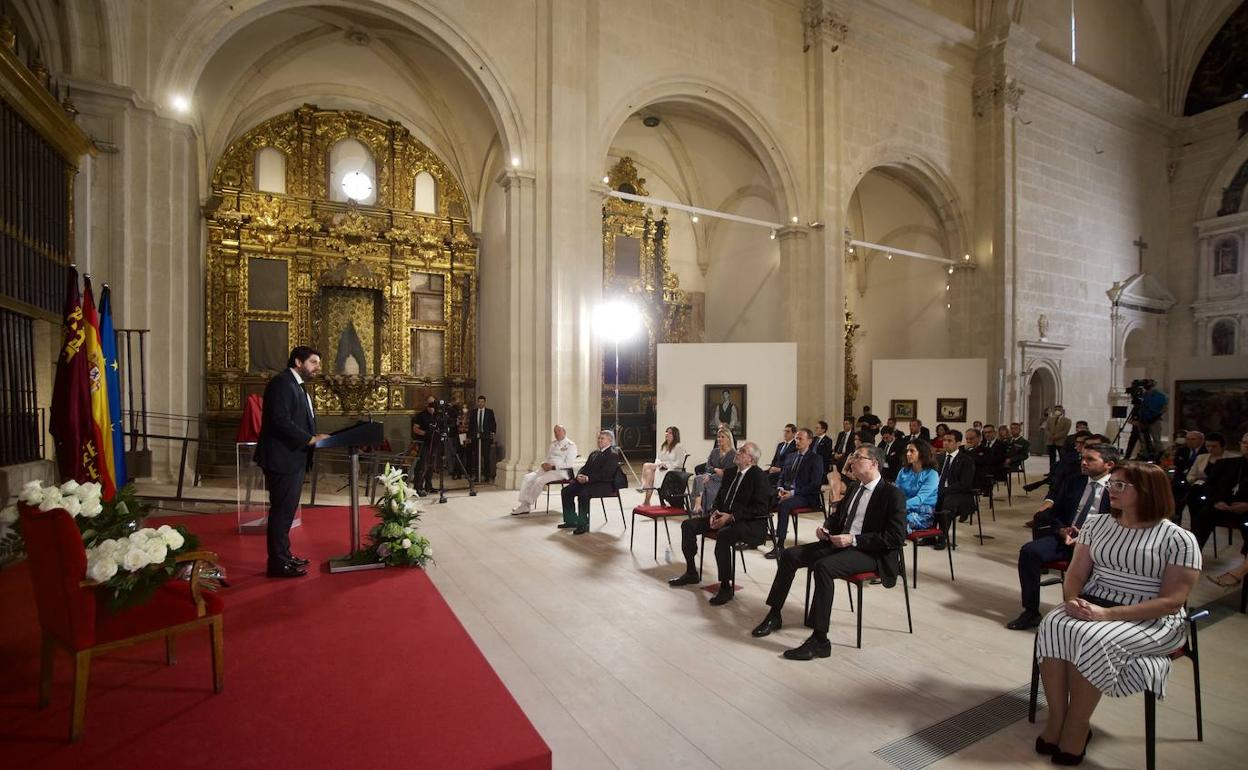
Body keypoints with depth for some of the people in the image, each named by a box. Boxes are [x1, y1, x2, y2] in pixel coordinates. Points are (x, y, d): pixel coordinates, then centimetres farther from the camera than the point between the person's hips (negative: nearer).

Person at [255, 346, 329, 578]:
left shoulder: (296, 385, 18)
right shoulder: (282, 382, -13)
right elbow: (280, 420, -23)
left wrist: (315, 436, 3)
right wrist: (311, 439, -21)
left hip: (294, 458, 10)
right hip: (283, 458, -10)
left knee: (286, 511, 17)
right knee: (281, 511, -3)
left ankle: (284, 555, 27)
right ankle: (277, 563, 6)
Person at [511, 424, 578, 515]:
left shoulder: (570, 445, -2)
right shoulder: (553, 444, 21)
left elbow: (569, 464, -12)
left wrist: (553, 466, -18)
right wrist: (544, 464, -1)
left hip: (560, 471, -8)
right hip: (547, 469, 8)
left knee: (539, 480, -29)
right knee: (527, 478, -12)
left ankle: (527, 506, -19)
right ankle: (523, 503, -15)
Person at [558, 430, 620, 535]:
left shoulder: (613, 455, -8)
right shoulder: (594, 453, 21)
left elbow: (605, 474, -18)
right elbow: (585, 467, 19)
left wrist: (588, 478, -24)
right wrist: (579, 476, -5)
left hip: (605, 484, -9)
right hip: (588, 481, 9)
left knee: (583, 493, -33)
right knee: (566, 491, -5)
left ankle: (583, 524, -20)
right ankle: (571, 520, 6)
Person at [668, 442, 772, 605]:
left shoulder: (759, 476, -12)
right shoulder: (730, 472, 11)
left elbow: (760, 509, -19)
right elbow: (719, 497, 19)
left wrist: (731, 517, -23)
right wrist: (714, 513, -3)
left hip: (751, 523, -8)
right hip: (724, 517, 8)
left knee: (723, 535, -38)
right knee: (688, 525, -4)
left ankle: (726, 586, -23)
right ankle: (691, 573, 11)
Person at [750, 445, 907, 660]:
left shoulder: (893, 495, -9)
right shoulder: (854, 488, 15)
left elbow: (896, 537, -17)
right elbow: (837, 515, 28)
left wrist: (854, 539, -22)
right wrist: (826, 528, 4)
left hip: (870, 553, -8)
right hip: (839, 543, 8)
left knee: (823, 566, -34)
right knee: (789, 555, -5)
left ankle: (820, 640, -27)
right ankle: (774, 615, 6)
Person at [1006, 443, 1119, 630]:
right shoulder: (1074, 483, 18)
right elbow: (1055, 513, 19)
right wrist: (1062, 530, -2)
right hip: (1065, 537, 5)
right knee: (1029, 551, -21)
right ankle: (1031, 611, -12)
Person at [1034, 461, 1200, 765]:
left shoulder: (1179, 539, -7)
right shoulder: (1096, 524, 7)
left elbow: (1172, 601, -12)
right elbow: (1076, 574, 7)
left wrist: (1108, 614, -22)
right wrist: (1072, 600, -16)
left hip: (1151, 620, -4)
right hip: (1092, 606, 4)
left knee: (1093, 639, -33)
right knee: (1052, 626, -27)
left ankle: (1075, 732, -16)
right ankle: (1056, 720, -18)